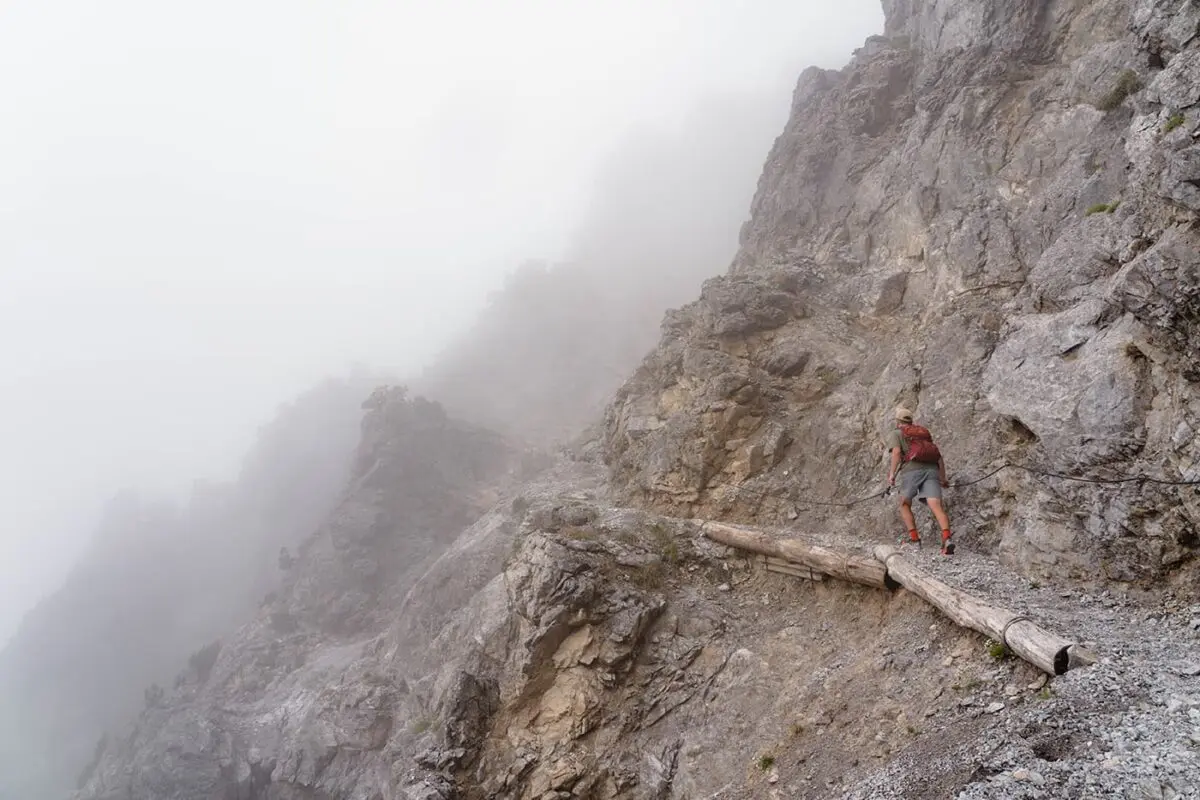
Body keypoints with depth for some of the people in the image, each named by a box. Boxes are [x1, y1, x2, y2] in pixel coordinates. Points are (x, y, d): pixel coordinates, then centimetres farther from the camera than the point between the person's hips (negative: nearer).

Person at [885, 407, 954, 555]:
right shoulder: (924, 434, 35)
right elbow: (939, 458, 30)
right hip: (932, 470, 4)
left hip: (912, 470, -4)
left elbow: (896, 452, -3)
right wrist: (943, 479, 39)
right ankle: (947, 538, -37)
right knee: (937, 507, -13)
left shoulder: (894, 433, 18)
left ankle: (914, 538, 4)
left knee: (905, 505, 18)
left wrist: (891, 474, -7)